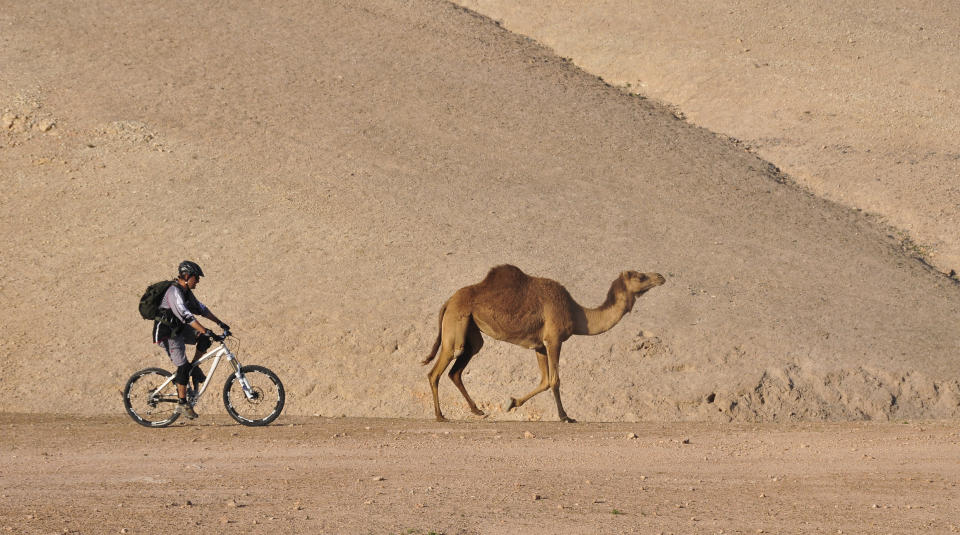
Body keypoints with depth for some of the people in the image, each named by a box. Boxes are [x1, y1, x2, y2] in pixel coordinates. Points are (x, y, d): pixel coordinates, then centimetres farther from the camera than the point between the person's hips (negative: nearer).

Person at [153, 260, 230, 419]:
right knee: (183, 367, -11)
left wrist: (220, 323, 11)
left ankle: (194, 368, 6)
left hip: (179, 330, 9)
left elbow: (201, 309, 17)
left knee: (204, 339, -9)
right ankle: (182, 404, -3)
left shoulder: (186, 292, 7)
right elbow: (186, 316, -34)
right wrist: (206, 331, -38)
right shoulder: (174, 292, -24)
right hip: (167, 333, -9)